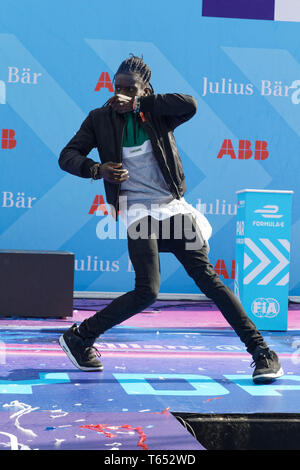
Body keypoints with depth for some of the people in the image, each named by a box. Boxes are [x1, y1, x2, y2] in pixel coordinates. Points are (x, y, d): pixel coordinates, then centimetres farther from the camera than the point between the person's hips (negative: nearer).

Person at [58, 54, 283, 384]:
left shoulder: (157, 115, 4)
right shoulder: (100, 119, 5)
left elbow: (190, 105, -16)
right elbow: (67, 156, 3)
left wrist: (139, 103, -16)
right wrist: (98, 169, -16)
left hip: (174, 208, 2)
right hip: (138, 212, -2)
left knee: (206, 276, -6)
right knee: (147, 291, -16)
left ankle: (261, 351, -1)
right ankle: (78, 338, 4)